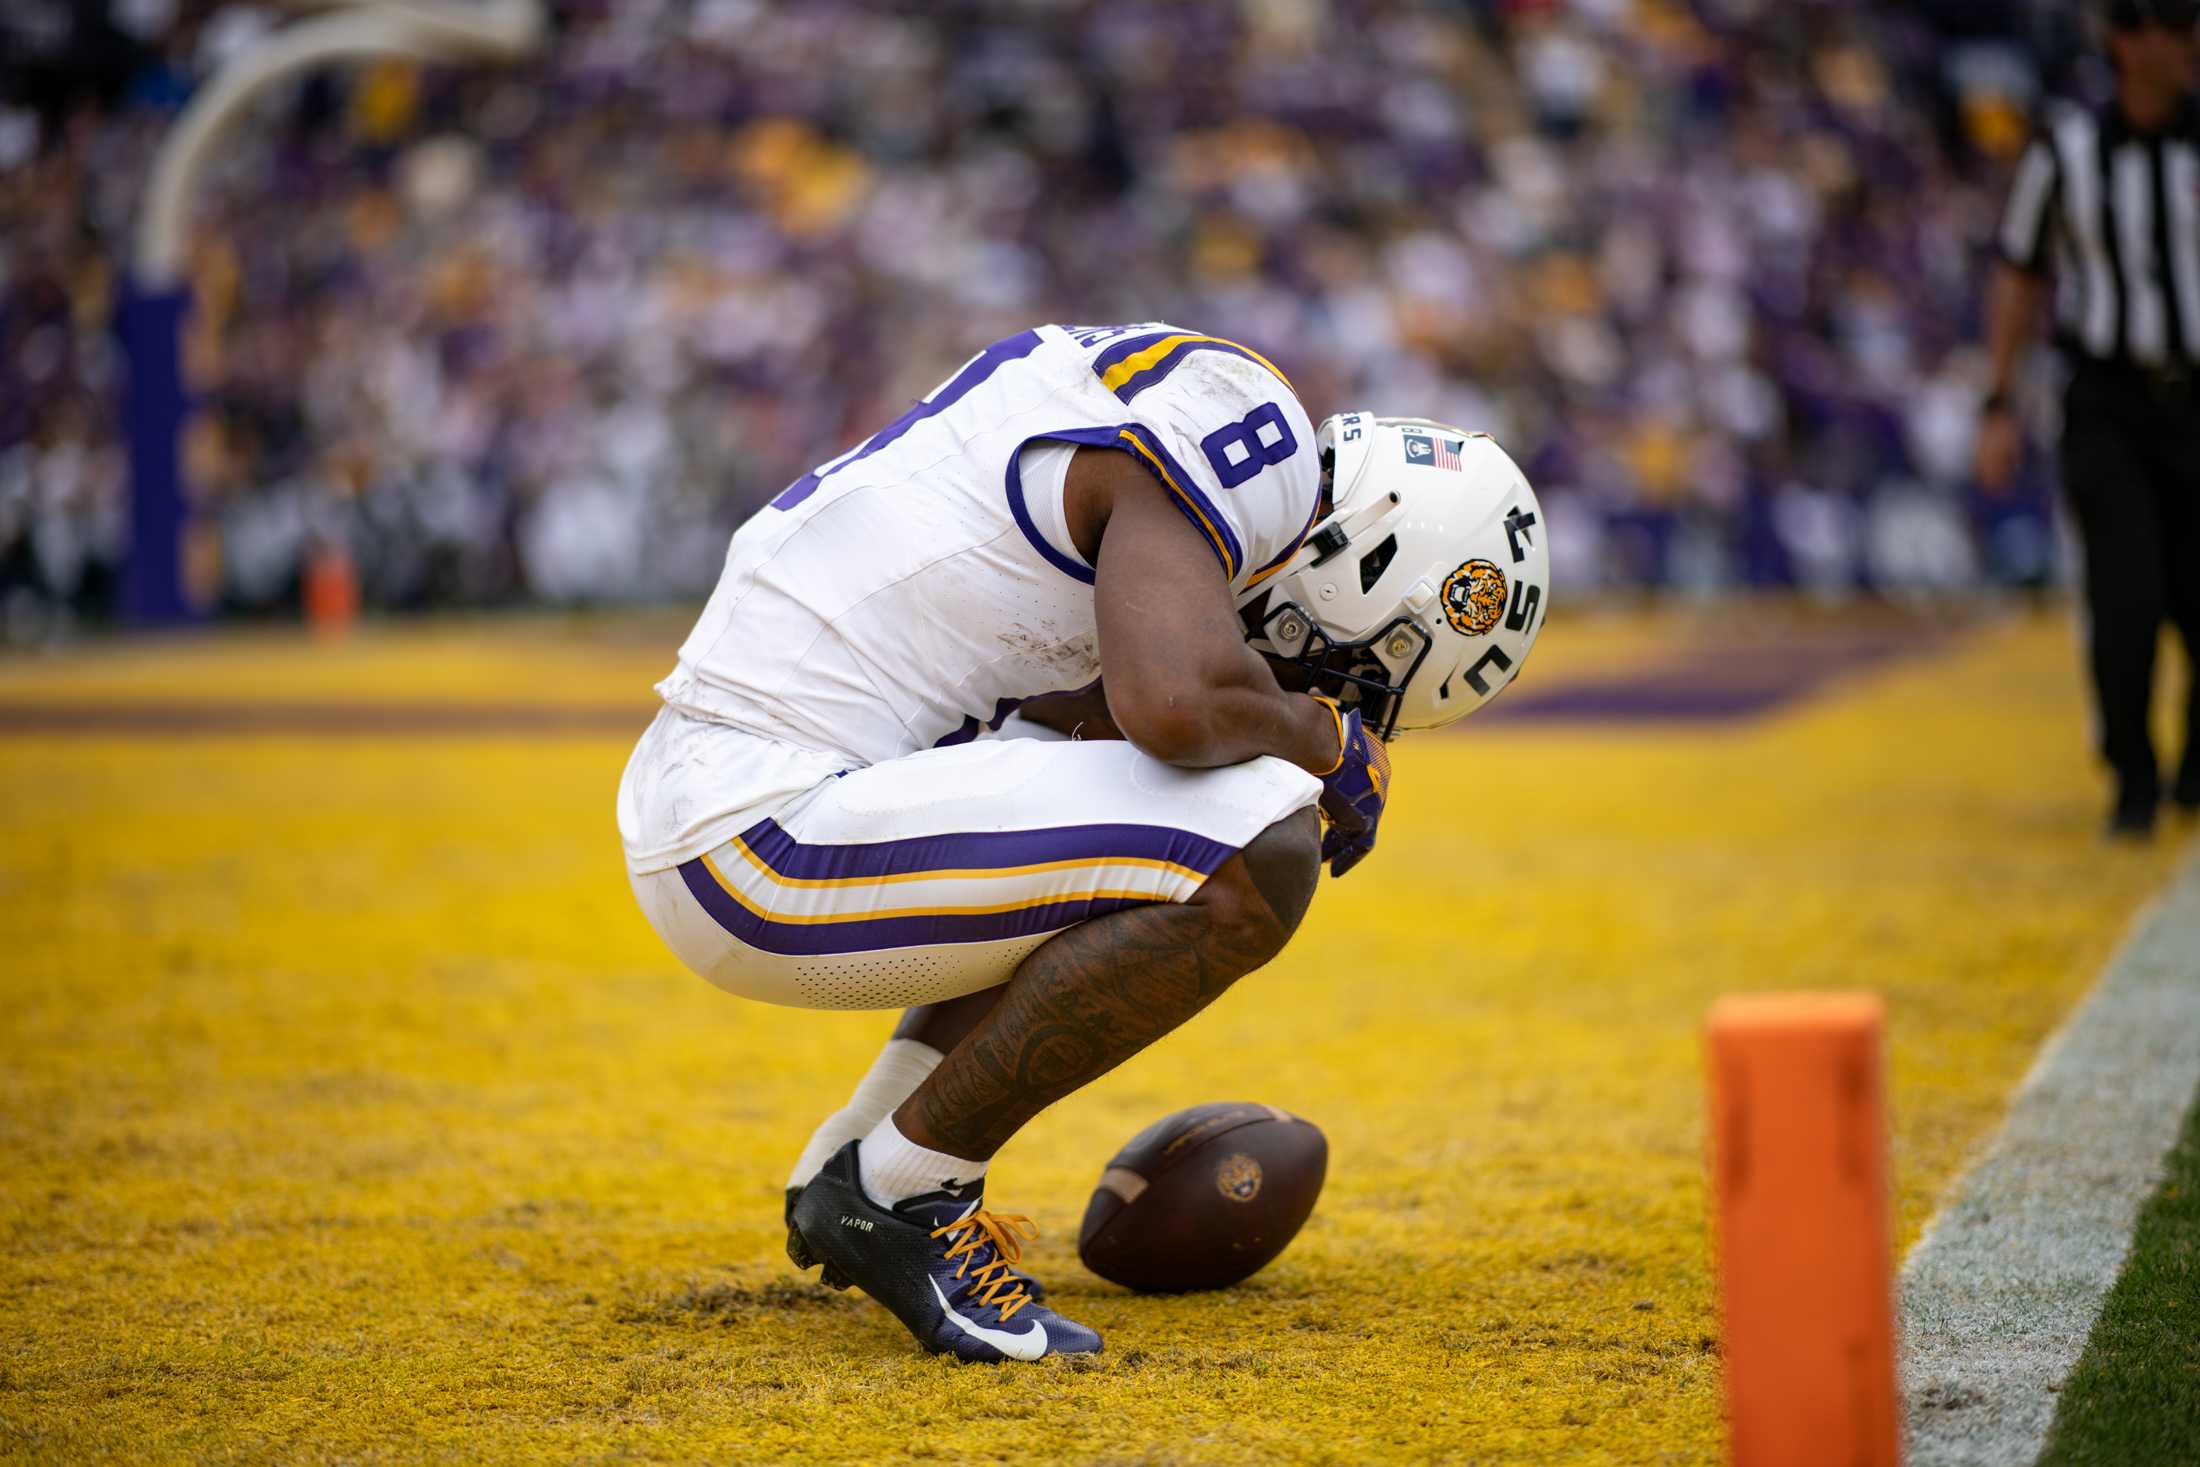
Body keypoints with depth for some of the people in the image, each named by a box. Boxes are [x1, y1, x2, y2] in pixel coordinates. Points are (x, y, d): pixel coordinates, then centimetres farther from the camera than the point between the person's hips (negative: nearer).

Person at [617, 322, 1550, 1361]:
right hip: (758, 845, -10)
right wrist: (1324, 739, -9)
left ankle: (864, 1146, 17)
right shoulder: (1249, 433, -13)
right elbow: (1179, 705, -29)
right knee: (1255, 861, -18)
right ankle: (895, 1193, -6)